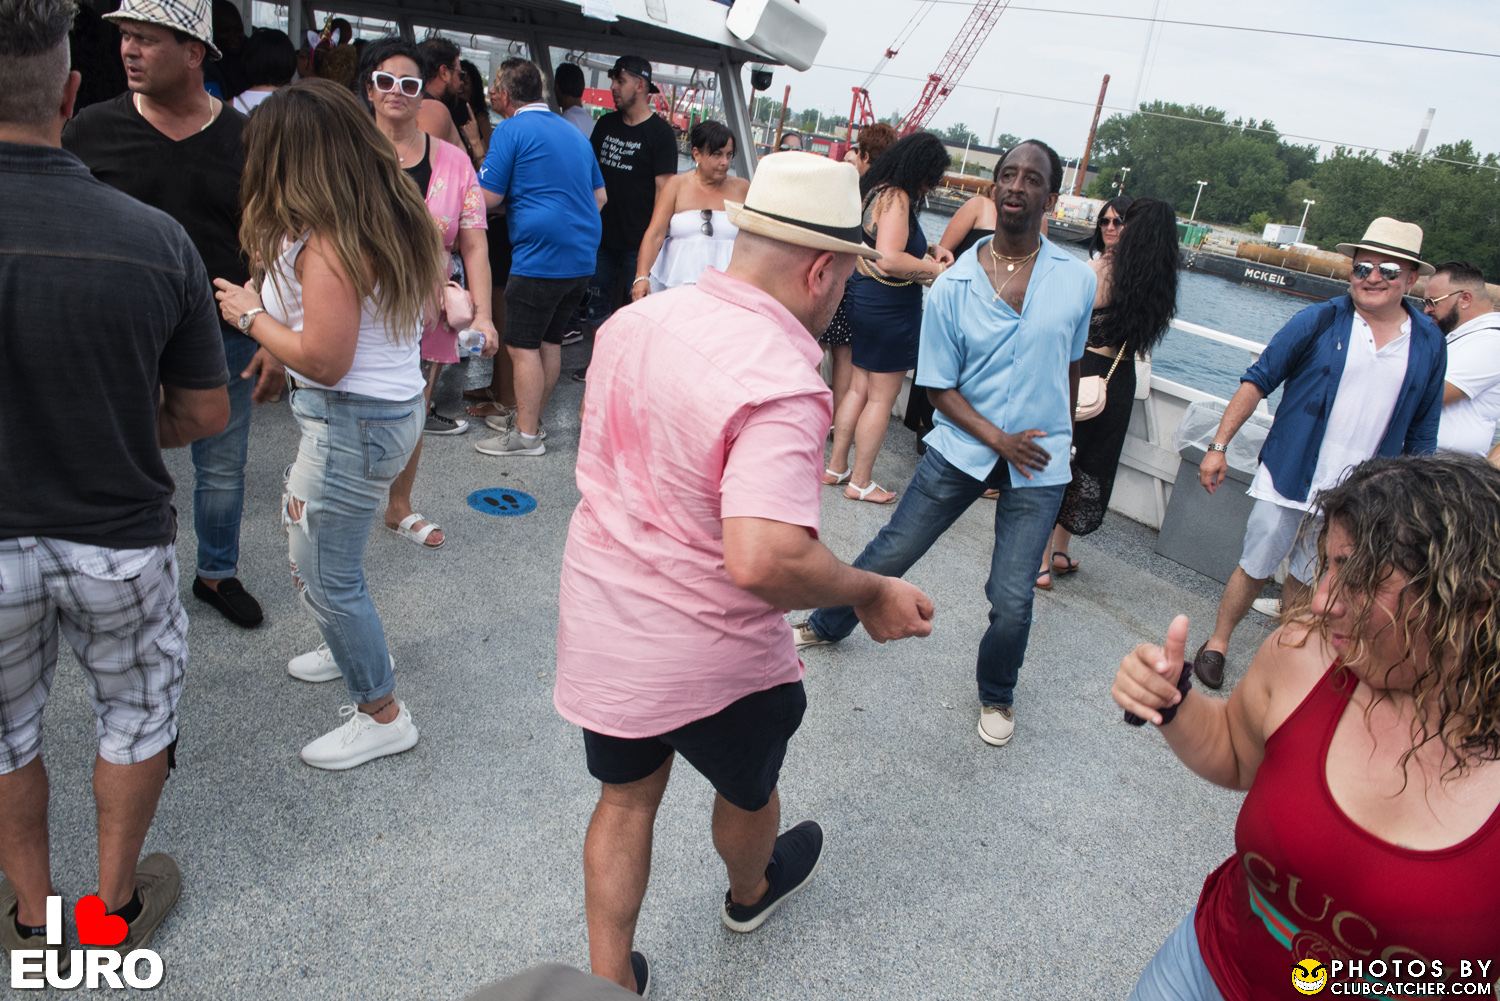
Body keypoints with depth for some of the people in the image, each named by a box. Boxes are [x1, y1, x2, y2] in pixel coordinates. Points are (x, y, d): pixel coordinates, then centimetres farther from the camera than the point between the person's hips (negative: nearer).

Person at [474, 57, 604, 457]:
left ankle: (526, 435, 3)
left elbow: (488, 197, -10)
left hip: (540, 256, -8)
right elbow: (599, 196, 22)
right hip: (582, 256, 8)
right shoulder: (573, 132, 16)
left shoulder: (512, 130, -7)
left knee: (522, 345, -1)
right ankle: (529, 416, 27)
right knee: (550, 339, 16)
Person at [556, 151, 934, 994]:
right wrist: (870, 594, -22)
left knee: (627, 796, 26)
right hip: (707, 654, -5)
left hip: (599, 620, 6)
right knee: (748, 790, 27)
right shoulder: (782, 381, -29)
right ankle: (752, 893, 58)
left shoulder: (635, 320, -4)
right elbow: (764, 560, -39)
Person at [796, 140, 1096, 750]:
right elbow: (939, 387, -4)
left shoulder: (1077, 281, -3)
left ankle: (997, 696, 28)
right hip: (963, 447, 0)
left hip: (1039, 465, 0)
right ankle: (826, 626, 37)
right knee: (889, 555, 8)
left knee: (1011, 599, -2)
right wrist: (1000, 440, -15)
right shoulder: (953, 286, -6)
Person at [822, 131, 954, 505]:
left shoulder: (876, 189, 11)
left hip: (866, 301, 9)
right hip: (890, 308, -9)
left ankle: (835, 467, 24)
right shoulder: (897, 197, -19)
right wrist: (935, 268, -19)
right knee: (882, 397, 2)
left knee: (859, 388, 17)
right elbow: (889, 259, -30)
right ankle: (860, 481, 11)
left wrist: (928, 250, 10)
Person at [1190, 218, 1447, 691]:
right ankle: (1216, 643, 25)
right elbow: (1257, 381, -4)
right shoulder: (1319, 322, -6)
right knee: (1255, 568, 8)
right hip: (1288, 475, -2)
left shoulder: (1429, 344, 3)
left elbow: (1421, 434, 9)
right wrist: (1219, 446, -9)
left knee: (1307, 580, 15)